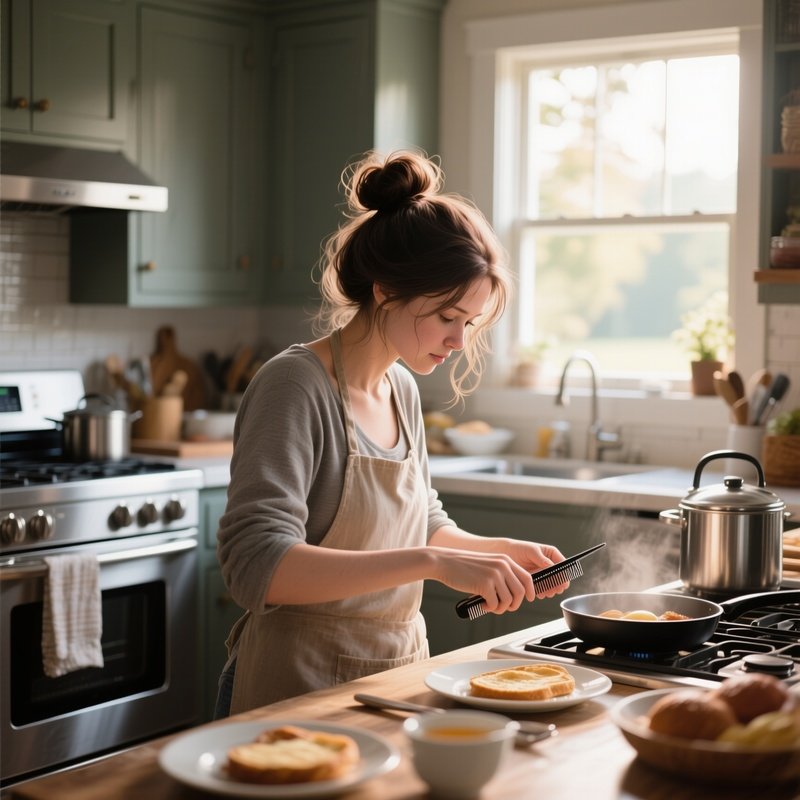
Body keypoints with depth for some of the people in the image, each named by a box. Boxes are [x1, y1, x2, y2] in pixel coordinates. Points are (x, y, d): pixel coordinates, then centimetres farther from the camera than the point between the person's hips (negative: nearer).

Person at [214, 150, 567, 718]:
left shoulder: (402, 391, 5)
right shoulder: (295, 386, -19)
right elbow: (257, 565, -31)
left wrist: (500, 551, 0)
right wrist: (432, 561, -36)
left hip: (395, 679, 8)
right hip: (298, 693, -8)